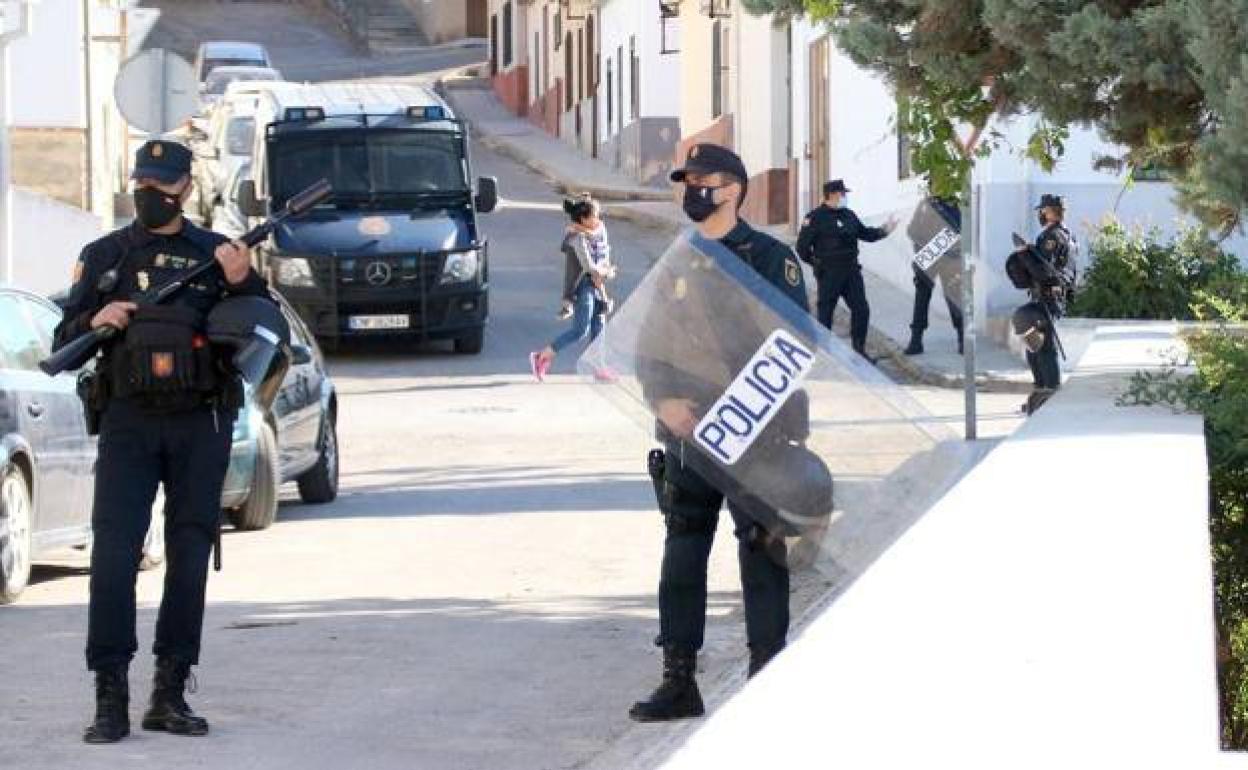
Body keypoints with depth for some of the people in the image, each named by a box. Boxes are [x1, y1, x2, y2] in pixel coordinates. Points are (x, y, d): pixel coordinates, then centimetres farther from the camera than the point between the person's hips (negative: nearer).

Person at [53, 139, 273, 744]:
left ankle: (170, 694, 9)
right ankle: (110, 699, -12)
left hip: (201, 427, 1)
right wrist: (95, 321, -11)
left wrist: (244, 283, -12)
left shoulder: (216, 253, 10)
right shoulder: (104, 256, 10)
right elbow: (64, 342, 11)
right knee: (113, 556, -11)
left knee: (190, 559, 3)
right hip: (128, 422, -1)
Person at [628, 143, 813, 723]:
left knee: (761, 551, -2)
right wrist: (663, 400, -6)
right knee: (681, 551, 4)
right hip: (687, 435, 5)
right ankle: (678, 681, 9)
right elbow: (648, 347, 14)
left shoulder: (770, 258, -3)